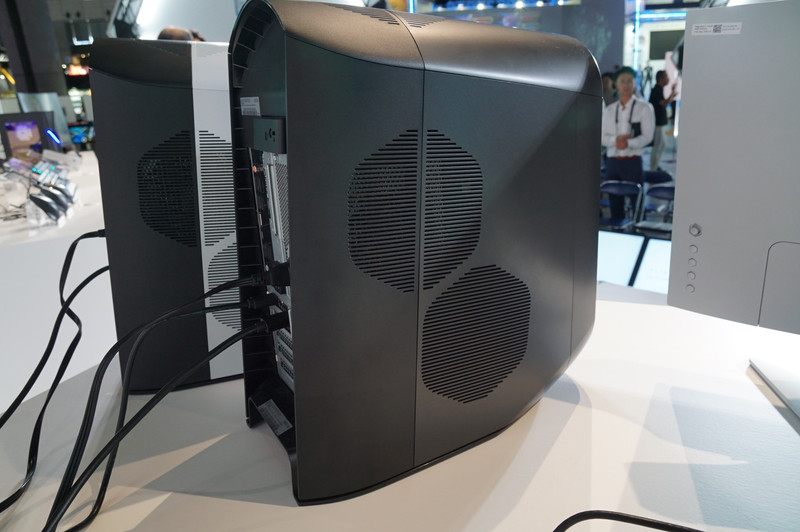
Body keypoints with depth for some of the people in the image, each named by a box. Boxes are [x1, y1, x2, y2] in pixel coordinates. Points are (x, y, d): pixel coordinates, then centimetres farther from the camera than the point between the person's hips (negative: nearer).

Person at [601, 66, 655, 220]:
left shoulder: (644, 108, 1)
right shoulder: (609, 110, 12)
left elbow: (647, 136, -6)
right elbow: (602, 137, 6)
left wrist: (628, 143, -23)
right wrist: (615, 140, -15)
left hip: (632, 161, -3)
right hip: (612, 160, 3)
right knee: (615, 204, 8)